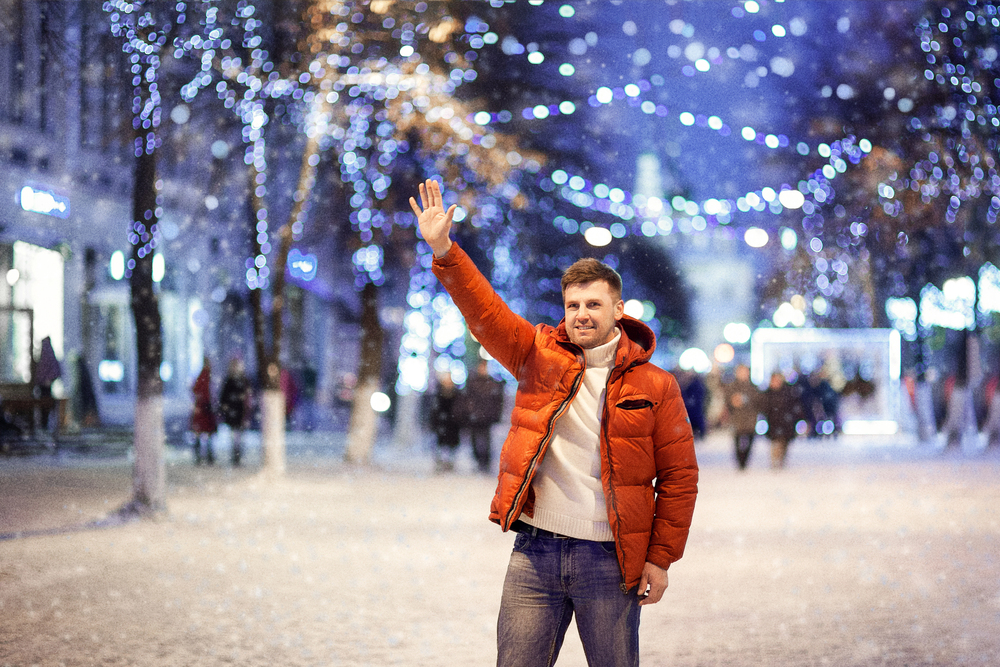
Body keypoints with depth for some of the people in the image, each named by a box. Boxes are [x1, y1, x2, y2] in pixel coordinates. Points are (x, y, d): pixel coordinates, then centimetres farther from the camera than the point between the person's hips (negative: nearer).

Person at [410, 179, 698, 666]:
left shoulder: (655, 386, 0)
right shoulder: (538, 354, 7)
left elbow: (679, 476, 2)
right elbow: (484, 311, -4)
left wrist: (661, 558, -2)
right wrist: (444, 251, -18)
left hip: (610, 560, -2)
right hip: (535, 552, 2)